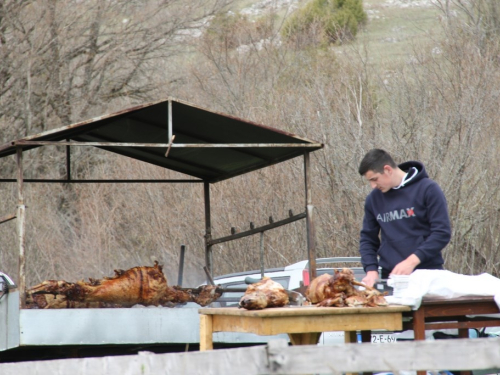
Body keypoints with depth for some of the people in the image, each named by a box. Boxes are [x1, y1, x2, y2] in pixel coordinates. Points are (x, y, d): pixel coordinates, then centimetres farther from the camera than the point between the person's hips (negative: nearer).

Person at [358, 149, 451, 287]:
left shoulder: (427, 190, -4)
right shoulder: (374, 198, 10)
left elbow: (442, 233, -8)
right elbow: (367, 238, 16)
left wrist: (412, 260, -17)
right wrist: (371, 270, -1)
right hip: (390, 278, 3)